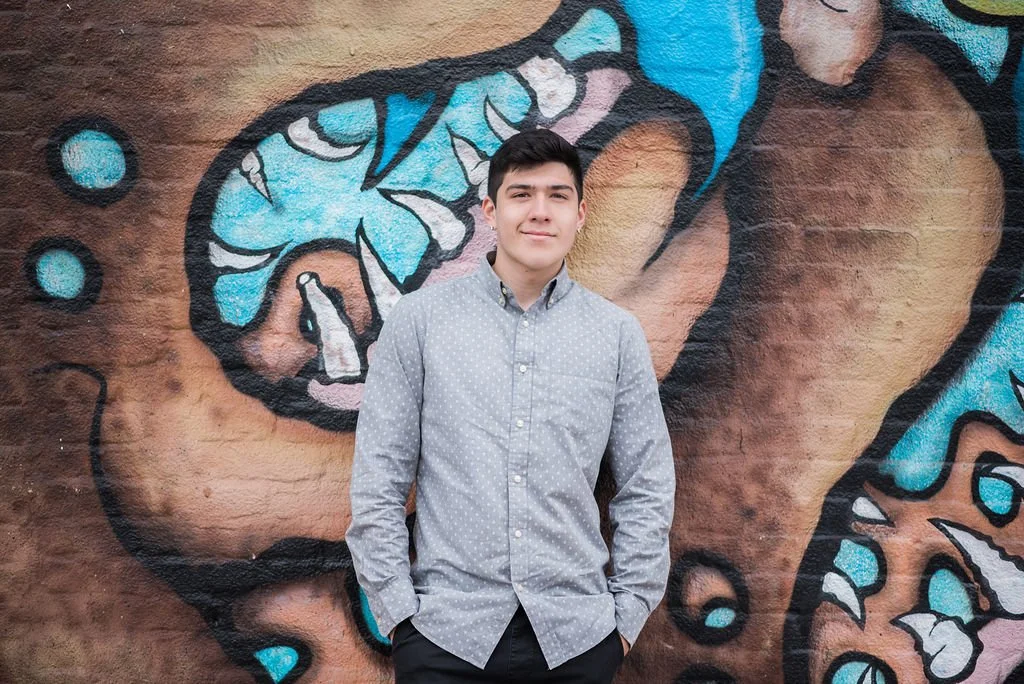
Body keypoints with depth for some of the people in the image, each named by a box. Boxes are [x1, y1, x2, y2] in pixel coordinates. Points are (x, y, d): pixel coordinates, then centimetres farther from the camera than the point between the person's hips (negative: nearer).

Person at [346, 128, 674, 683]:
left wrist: (628, 614, 3)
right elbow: (377, 483, -1)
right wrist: (398, 611, -4)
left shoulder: (618, 334, 2)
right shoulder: (419, 319, -2)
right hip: (446, 633, -1)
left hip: (577, 636, 1)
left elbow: (647, 490, 6)